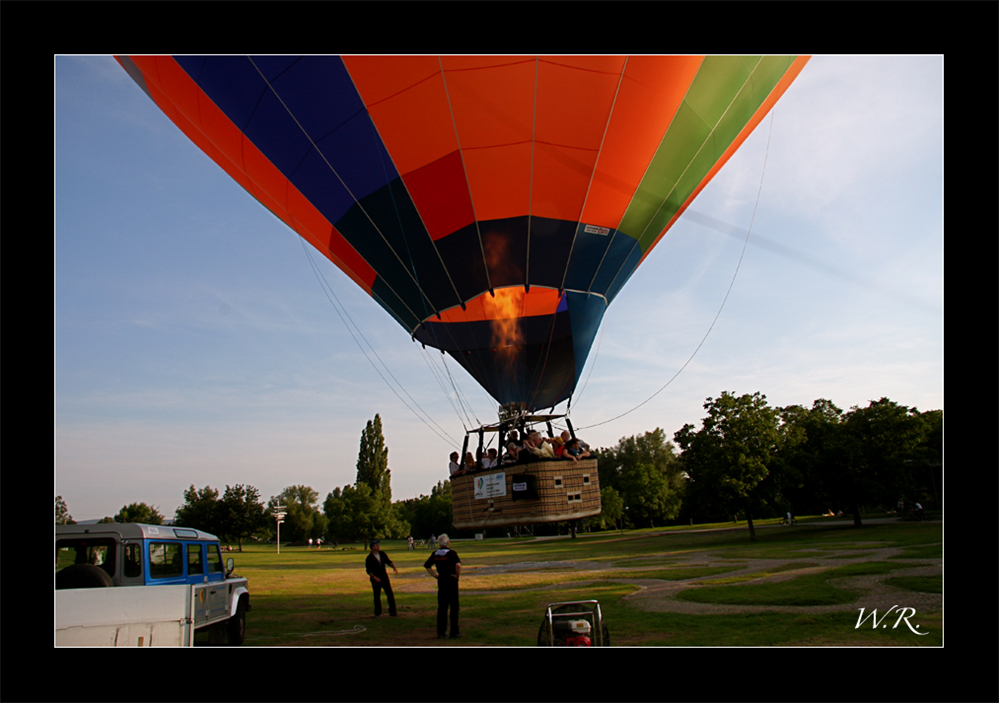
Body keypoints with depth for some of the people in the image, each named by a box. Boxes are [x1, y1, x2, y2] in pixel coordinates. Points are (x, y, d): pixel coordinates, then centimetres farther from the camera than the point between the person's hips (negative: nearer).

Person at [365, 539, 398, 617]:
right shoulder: (369, 558, -11)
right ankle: (377, 613, 18)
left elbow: (388, 561, 13)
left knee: (390, 594, 1)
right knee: (377, 596, 5)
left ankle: (392, 611, 10)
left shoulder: (382, 554, 3)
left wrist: (394, 567, -4)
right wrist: (374, 578, -22)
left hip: (384, 578, 4)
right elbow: (368, 570, -11)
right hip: (376, 580, -4)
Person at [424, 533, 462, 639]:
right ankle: (454, 632, 6)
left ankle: (441, 632, 14)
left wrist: (435, 575, 11)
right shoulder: (451, 553, -12)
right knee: (454, 607, 4)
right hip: (452, 581, -5)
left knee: (441, 607, 11)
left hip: (441, 581, 5)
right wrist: (458, 576, -12)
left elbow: (426, 565, 12)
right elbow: (458, 565, -26)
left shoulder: (435, 554, 6)